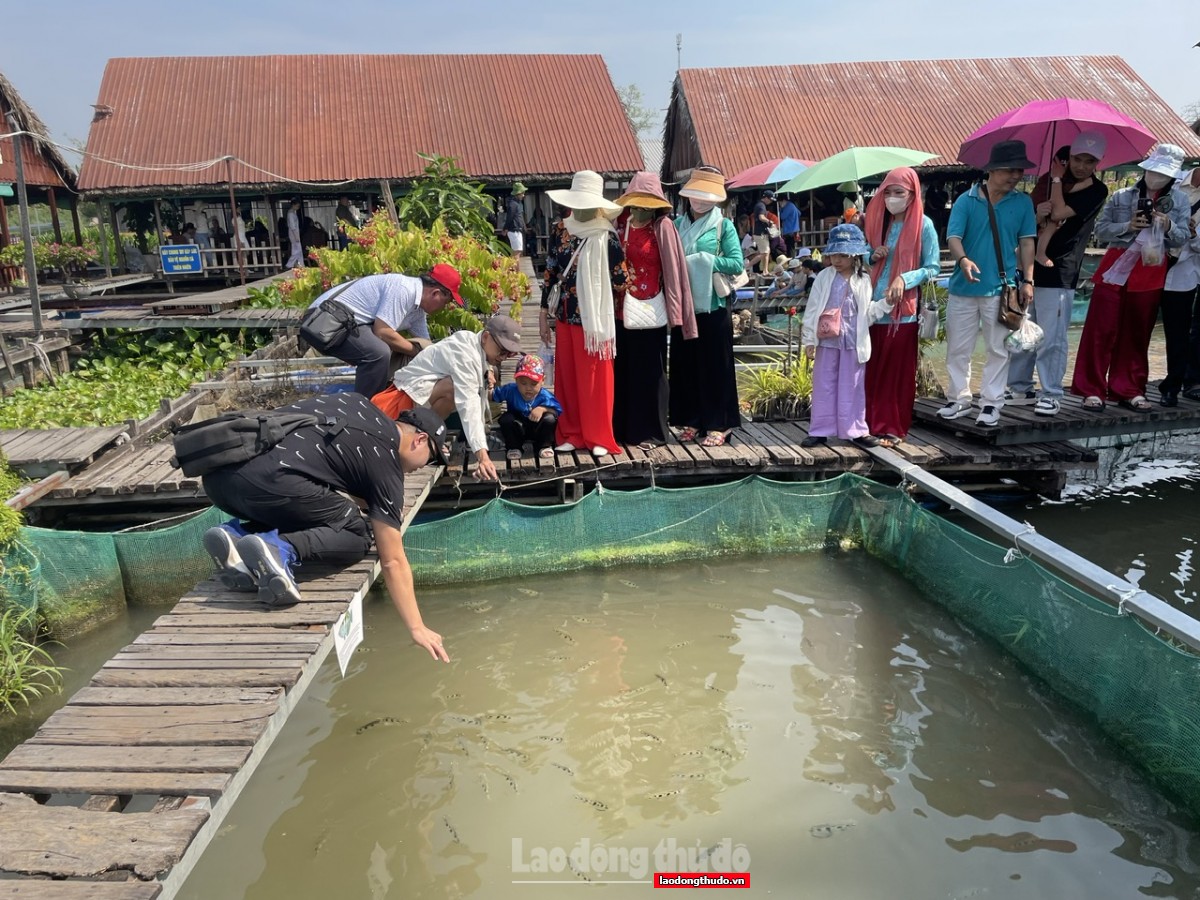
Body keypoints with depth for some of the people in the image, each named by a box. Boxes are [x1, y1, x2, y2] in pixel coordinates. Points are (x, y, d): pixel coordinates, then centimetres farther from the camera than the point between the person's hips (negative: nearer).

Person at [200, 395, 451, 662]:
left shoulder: (357, 402, 25)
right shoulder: (385, 464, 7)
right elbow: (393, 561, 5)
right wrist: (417, 628, 10)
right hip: (265, 480, -8)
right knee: (356, 536, 5)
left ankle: (237, 533, 1)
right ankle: (279, 549, -20)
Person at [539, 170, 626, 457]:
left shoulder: (607, 237, -8)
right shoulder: (564, 233, 7)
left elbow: (620, 281, -9)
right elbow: (550, 274, 11)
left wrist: (593, 285, 3)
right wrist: (544, 313, 10)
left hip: (595, 318, -5)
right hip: (565, 317, 5)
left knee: (595, 379, 2)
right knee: (567, 377, 9)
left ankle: (599, 437, 11)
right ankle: (571, 434, 20)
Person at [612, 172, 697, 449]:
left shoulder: (663, 226, -5)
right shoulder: (620, 223, 6)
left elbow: (673, 269, -7)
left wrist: (673, 311, -12)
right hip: (622, 310, 4)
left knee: (649, 373, 3)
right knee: (622, 372, 11)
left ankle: (651, 431, 14)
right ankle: (622, 427, 23)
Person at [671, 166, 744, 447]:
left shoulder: (723, 226, 1)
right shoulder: (678, 224, 11)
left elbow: (736, 263, -8)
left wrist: (701, 261, -13)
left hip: (712, 305, -4)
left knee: (715, 365, 0)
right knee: (684, 363, 7)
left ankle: (717, 424, 8)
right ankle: (690, 421, 18)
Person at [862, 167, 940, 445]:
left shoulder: (923, 225, -3)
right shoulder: (880, 221, 12)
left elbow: (933, 268, -4)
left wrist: (904, 279, -19)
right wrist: (874, 256, -2)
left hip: (903, 309, -4)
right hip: (875, 306, 4)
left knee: (898, 371, -1)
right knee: (873, 368, 4)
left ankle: (894, 427, 8)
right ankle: (872, 422, 13)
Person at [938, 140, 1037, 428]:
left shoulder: (1023, 203, 5)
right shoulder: (966, 201, -2)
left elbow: (1026, 243, 8)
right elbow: (953, 236, -11)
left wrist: (1027, 280, 2)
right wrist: (963, 259, -31)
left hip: (1002, 288, 1)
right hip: (963, 287, 0)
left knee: (998, 350, 5)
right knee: (957, 349, 7)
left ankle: (991, 403, 14)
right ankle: (959, 399, 21)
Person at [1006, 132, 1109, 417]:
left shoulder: (1096, 191, -3)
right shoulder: (1049, 179, 12)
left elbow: (1059, 213, -17)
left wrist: (1057, 179, -5)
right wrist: (1037, 214, -14)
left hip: (1058, 274, -5)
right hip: (1028, 267, 5)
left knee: (1051, 338, -6)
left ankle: (1051, 394, 4)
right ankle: (1021, 389, 20)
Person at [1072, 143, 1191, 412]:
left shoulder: (1179, 201, 7)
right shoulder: (1121, 197, 3)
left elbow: (1183, 238, 5)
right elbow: (1100, 230, 0)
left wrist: (1168, 226, -14)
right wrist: (1128, 226, -15)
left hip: (1150, 274, 2)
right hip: (1116, 268, -2)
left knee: (1137, 334, 7)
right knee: (1101, 331, -5)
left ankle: (1129, 390, 15)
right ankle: (1092, 389, -1)